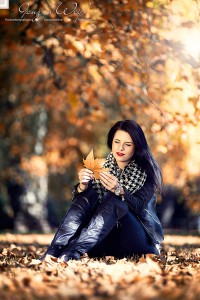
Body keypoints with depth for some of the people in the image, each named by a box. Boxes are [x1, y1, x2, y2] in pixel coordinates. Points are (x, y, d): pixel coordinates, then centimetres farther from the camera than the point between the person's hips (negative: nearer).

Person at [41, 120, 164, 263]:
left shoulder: (146, 171, -1)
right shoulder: (103, 167, 8)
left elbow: (138, 206, -17)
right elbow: (78, 201, -1)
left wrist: (119, 191, -36)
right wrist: (82, 186, -24)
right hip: (107, 242, 3)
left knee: (112, 199, -29)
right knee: (88, 195, -21)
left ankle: (72, 253, -49)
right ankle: (53, 252, -38)